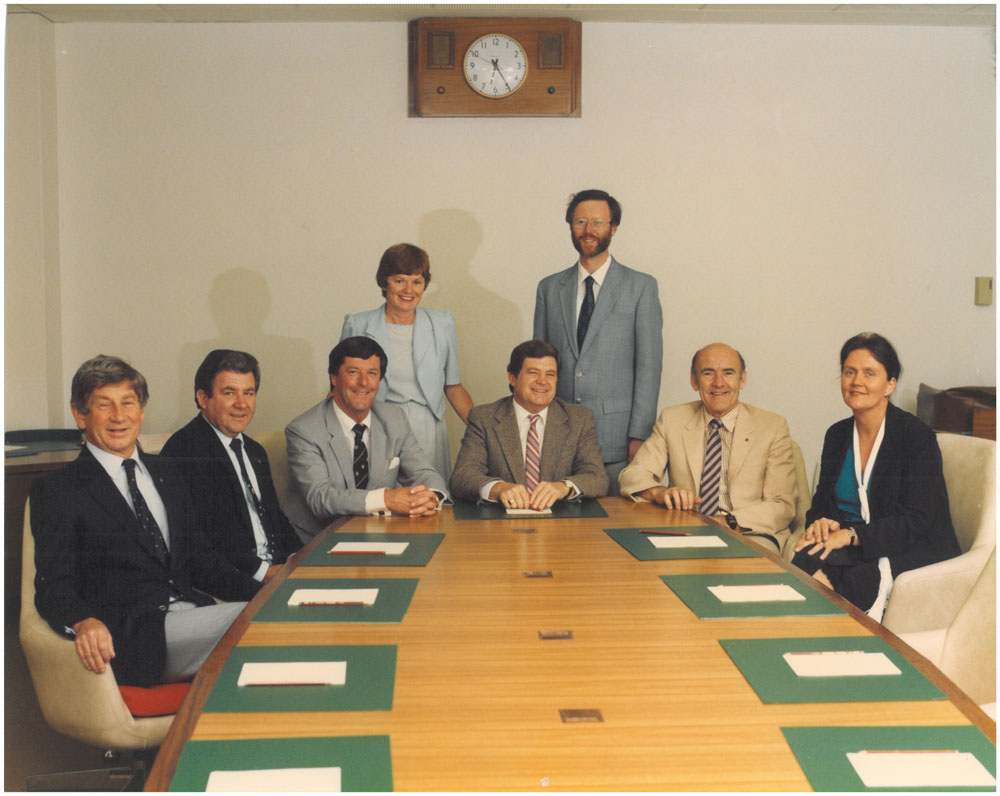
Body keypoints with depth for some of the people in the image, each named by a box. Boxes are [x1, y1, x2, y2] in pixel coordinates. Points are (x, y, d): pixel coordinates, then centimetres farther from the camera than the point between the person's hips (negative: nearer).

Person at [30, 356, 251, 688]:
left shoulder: (165, 473, 22)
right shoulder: (58, 490, 4)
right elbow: (53, 584, -4)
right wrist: (83, 622, -28)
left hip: (190, 611, 6)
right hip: (136, 638, -6)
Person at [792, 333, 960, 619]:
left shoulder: (917, 437, -9)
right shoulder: (837, 435, 10)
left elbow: (915, 521, -15)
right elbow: (824, 499, 13)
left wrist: (851, 535, -24)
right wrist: (822, 522, -13)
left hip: (915, 551, -5)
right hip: (855, 550, 5)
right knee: (806, 559, -30)